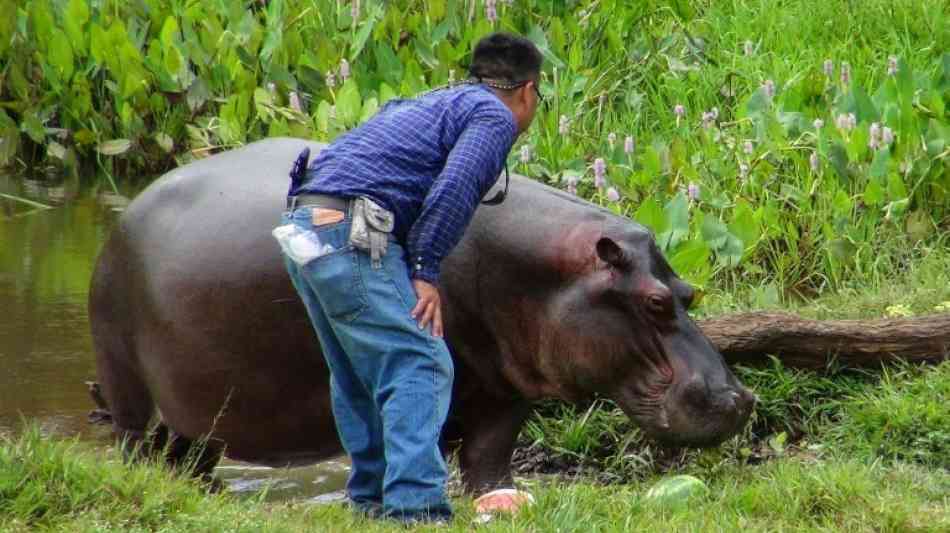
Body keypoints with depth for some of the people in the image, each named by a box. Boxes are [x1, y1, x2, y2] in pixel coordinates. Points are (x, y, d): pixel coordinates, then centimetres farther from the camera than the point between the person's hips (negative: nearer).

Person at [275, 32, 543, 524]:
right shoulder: (494, 116, 3)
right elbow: (453, 188, -13)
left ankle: (371, 495, 27)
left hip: (302, 225, 9)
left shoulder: (426, 104, 30)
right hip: (351, 231, -9)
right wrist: (426, 271, -10)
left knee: (356, 372, 20)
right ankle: (413, 503, -18)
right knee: (420, 365, -8)